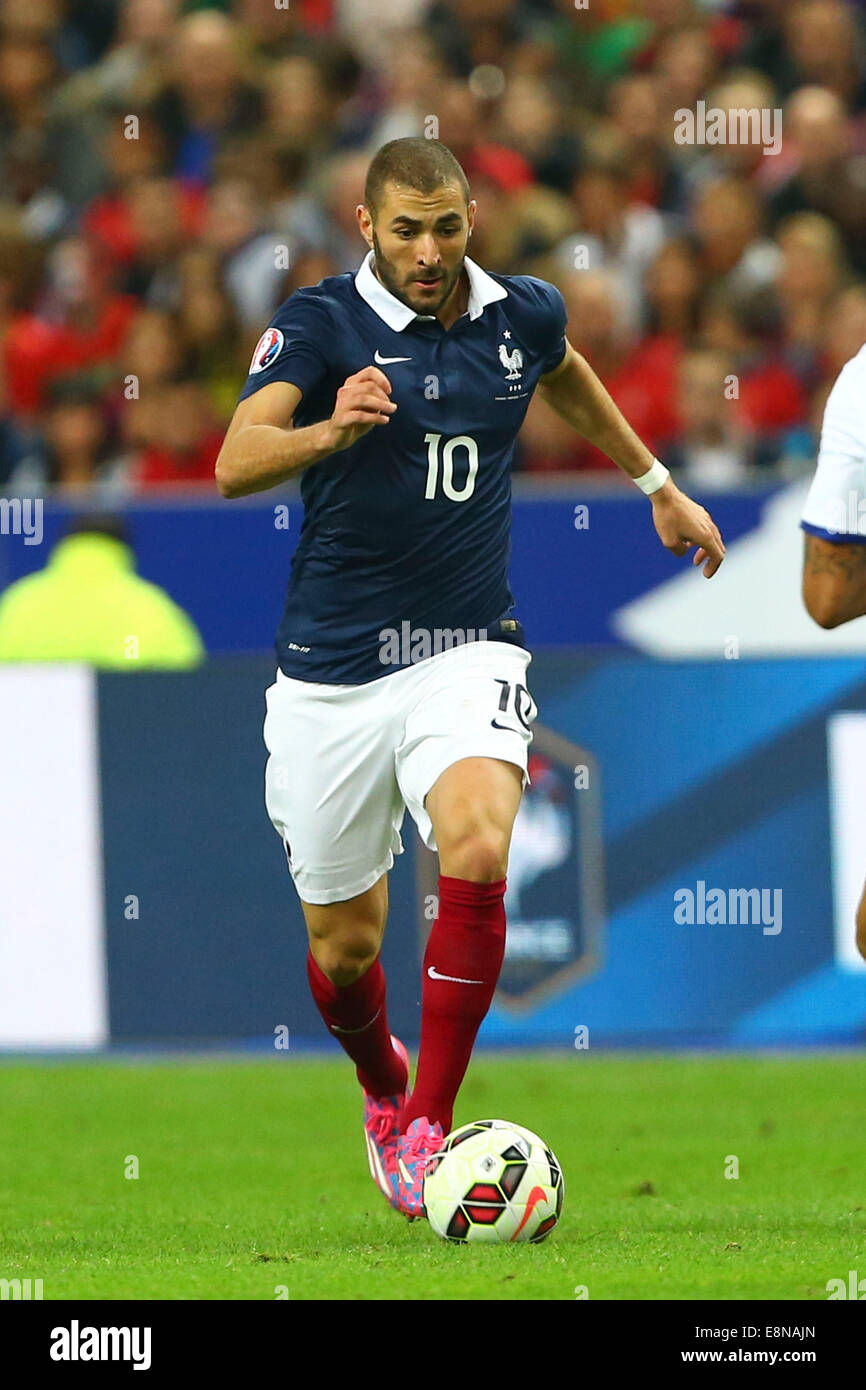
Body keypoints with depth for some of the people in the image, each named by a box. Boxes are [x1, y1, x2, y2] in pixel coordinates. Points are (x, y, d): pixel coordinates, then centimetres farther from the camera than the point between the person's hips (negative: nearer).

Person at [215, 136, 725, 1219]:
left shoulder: (523, 315, 2)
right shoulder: (318, 324, -10)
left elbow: (566, 378, 28)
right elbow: (236, 463, -26)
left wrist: (658, 484, 35)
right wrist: (331, 430, -45)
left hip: (465, 651, 1)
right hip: (331, 672, -1)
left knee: (476, 854, -27)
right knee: (345, 942, 7)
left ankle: (427, 1125, -18)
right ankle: (383, 1089, 41)